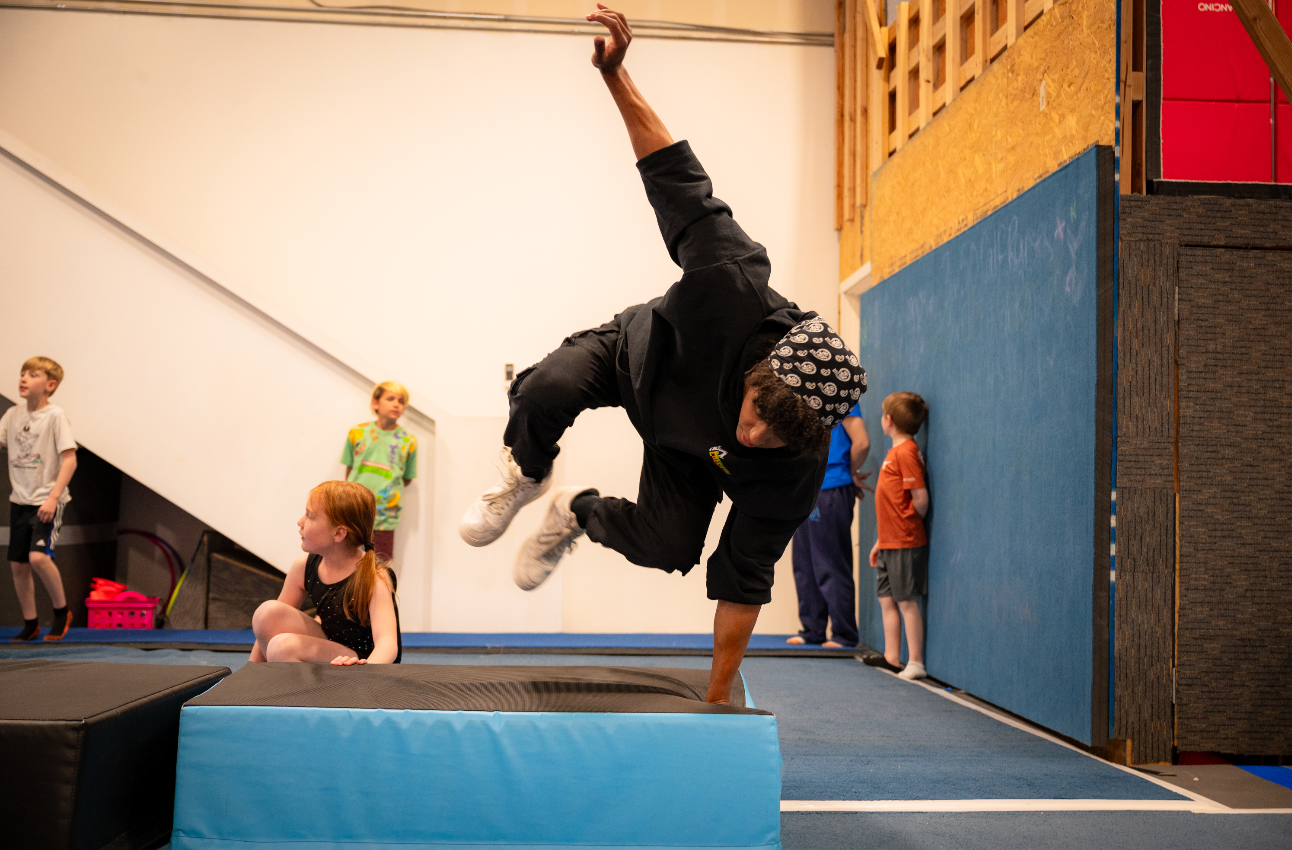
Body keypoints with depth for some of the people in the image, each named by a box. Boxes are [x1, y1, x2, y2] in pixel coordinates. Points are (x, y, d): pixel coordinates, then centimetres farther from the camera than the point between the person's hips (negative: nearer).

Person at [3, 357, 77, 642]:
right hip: (19, 499, 6)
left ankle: (61, 611, 0)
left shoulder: (55, 415, -10)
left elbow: (69, 459, -14)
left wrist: (53, 497, -20)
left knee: (38, 557, -21)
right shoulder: (13, 415, 8)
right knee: (17, 564, 7)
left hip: (46, 501, -6)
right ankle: (30, 624, 21)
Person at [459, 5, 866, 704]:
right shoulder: (738, 291, -44)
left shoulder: (795, 471, -36)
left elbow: (743, 581, -26)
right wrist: (616, 76, -35)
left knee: (670, 548, -20)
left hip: (687, 450, 1)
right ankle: (526, 477, 5)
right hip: (638, 356, -1)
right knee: (545, 390, -33)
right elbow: (680, 184, -32)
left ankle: (580, 513, 17)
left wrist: (718, 697, -24)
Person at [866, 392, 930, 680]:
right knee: (887, 599, 13)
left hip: (905, 544, -9)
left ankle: (915, 662, 3)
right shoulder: (897, 451, 15)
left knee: (907, 602, -4)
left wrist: (912, 524, -3)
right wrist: (880, 540, 19)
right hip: (890, 543, 9)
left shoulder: (906, 452, -16)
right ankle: (891, 657, 21)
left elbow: (920, 498, -22)